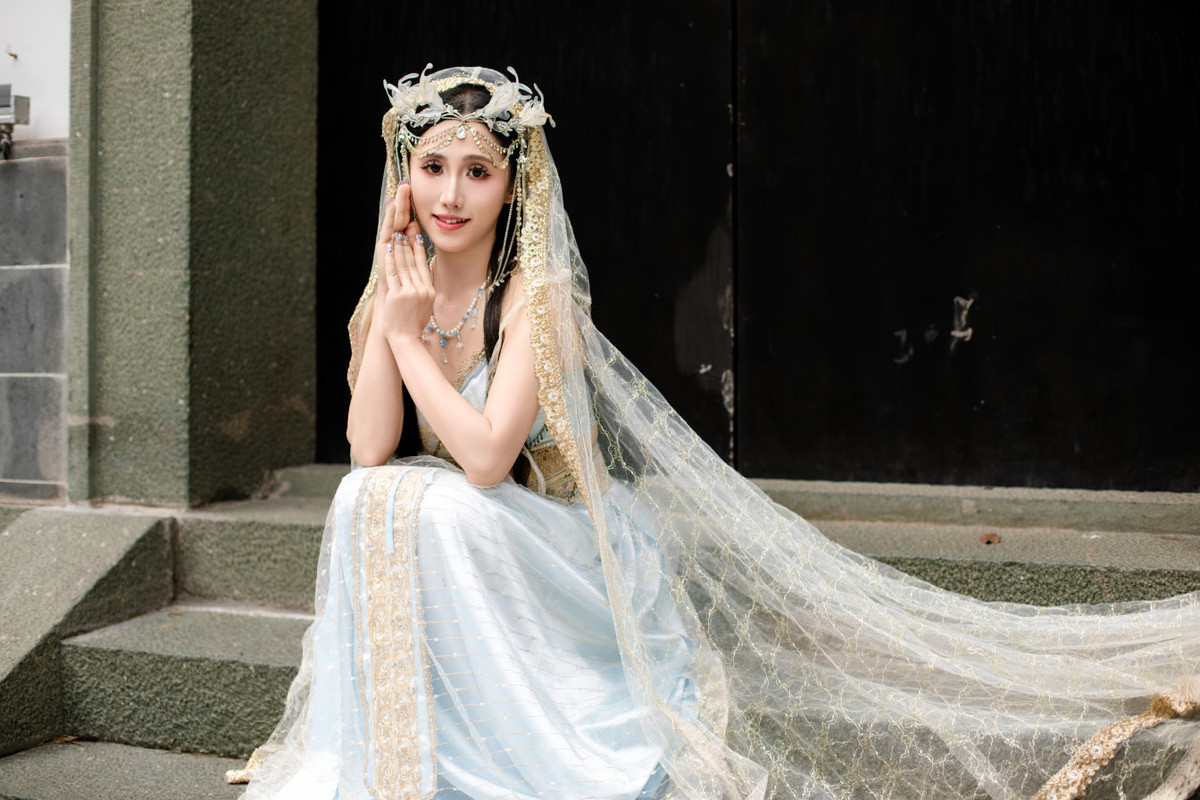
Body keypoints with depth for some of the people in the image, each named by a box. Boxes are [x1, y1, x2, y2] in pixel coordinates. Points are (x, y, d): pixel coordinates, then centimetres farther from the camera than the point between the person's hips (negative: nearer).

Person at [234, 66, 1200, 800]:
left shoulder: (533, 294, -19)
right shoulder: (404, 288, 1)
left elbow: (485, 455, -30)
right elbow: (370, 449, -9)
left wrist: (411, 336, -20)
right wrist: (392, 315, -16)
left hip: (577, 557, -6)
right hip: (454, 550, 6)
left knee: (428, 506, -28)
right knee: (368, 501, -18)